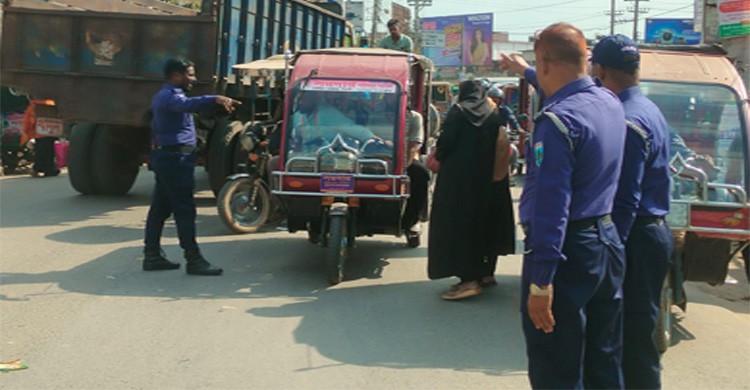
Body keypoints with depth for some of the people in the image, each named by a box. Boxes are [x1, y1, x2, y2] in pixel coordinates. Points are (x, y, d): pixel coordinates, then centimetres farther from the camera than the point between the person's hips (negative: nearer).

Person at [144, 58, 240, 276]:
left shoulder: (161, 97, 20)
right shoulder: (170, 97, -14)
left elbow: (155, 127, 34)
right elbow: (189, 104, -37)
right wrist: (215, 99, -51)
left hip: (164, 156, 11)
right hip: (176, 158, -11)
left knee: (160, 208, 12)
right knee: (185, 210, -10)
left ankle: (152, 256, 16)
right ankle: (193, 260, -9)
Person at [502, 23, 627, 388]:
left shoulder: (558, 120, -19)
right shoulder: (610, 102, 7)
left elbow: (551, 203, -24)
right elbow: (567, 87, 31)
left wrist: (540, 282, -23)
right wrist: (524, 71, 47)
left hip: (567, 250, -9)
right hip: (607, 240, 9)